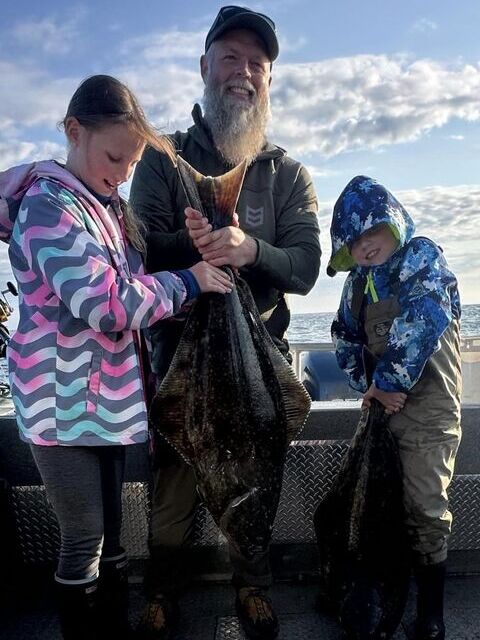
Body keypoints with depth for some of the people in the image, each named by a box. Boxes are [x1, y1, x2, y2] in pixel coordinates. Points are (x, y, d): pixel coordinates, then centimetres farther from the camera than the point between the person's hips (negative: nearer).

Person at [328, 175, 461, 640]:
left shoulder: (422, 256, -10)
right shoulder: (358, 282, 9)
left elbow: (419, 327, -22)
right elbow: (345, 339, 11)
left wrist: (386, 381, -14)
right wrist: (370, 387, -1)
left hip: (427, 405, -6)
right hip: (383, 403, 7)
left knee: (424, 507, -3)